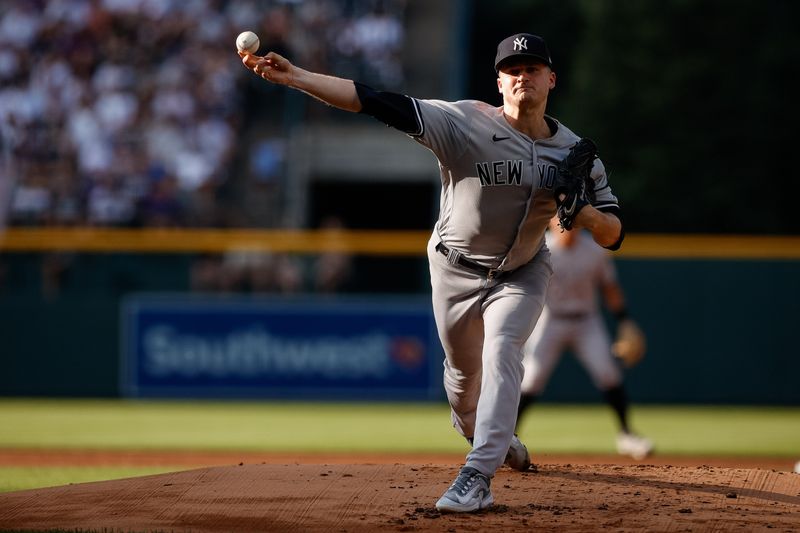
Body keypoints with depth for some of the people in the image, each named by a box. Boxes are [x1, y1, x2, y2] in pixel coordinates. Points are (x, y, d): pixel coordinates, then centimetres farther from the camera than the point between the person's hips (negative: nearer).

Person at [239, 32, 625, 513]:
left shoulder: (574, 152, -12)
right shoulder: (466, 122, -22)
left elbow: (614, 235, -9)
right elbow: (380, 103, -31)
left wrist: (587, 215, -33)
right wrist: (294, 76, -41)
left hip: (522, 274, 0)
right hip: (456, 269, 0)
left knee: (501, 351, -24)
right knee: (463, 371, 13)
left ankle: (478, 478, -30)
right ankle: (492, 439, 46)